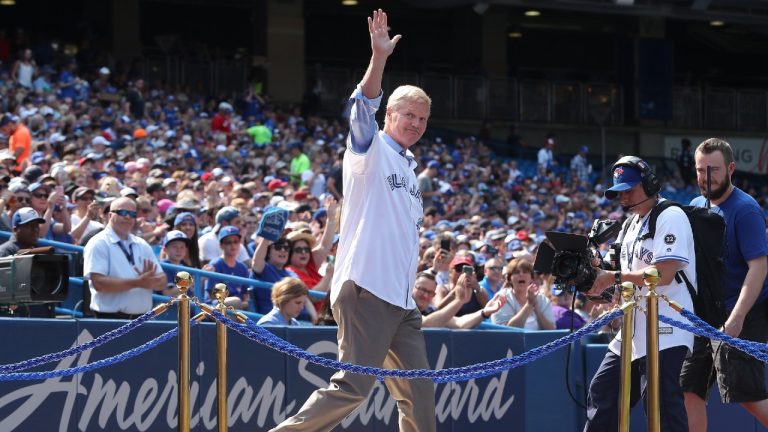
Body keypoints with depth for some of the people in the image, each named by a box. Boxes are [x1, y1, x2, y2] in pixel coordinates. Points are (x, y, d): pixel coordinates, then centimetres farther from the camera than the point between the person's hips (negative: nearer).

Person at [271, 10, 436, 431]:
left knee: (418, 393, 7)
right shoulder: (371, 151, -1)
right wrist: (379, 57, -35)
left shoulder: (408, 166, 22)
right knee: (353, 385, -15)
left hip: (401, 301, 8)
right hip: (366, 290, -8)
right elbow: (363, 107, -21)